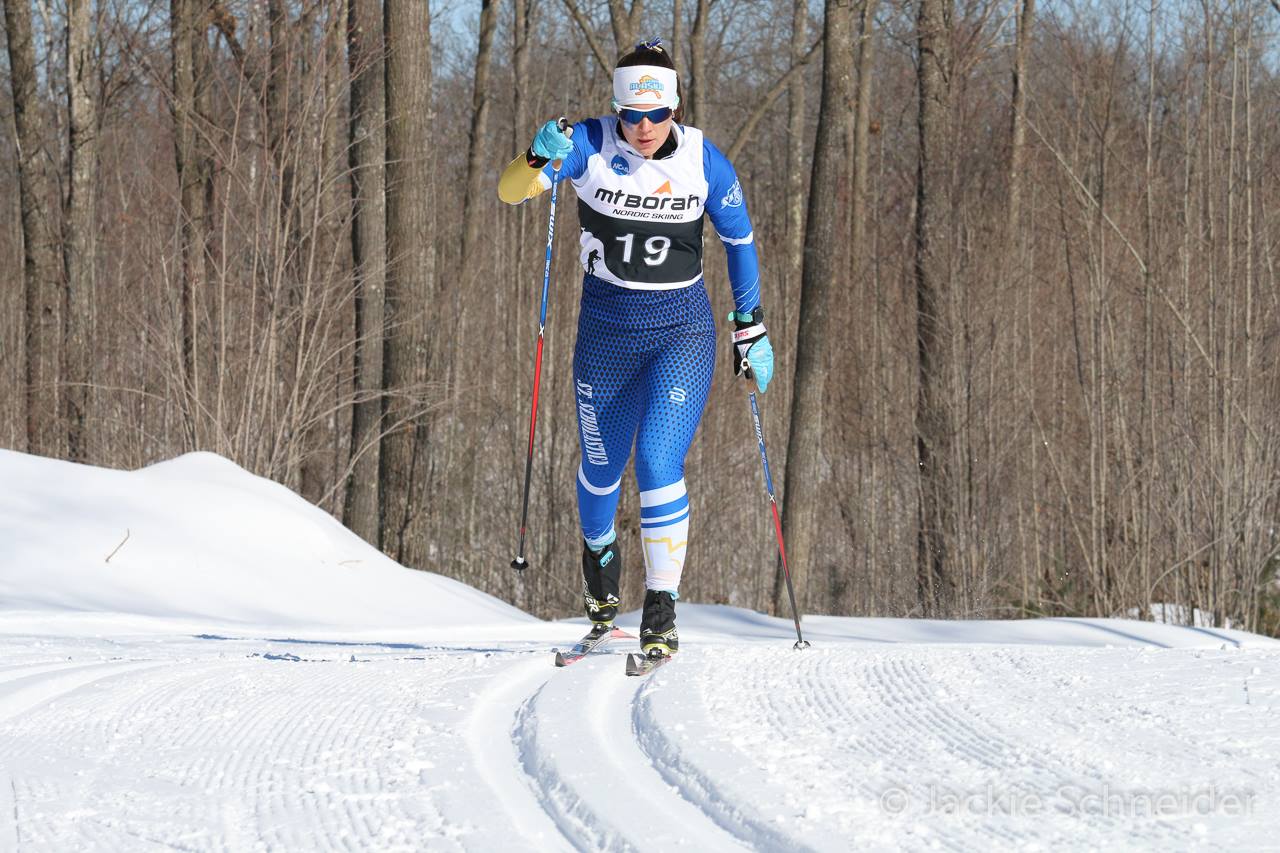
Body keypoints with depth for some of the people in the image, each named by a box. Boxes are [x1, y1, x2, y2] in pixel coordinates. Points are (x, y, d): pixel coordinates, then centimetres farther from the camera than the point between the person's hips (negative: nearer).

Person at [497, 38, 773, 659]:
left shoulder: (703, 160, -9)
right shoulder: (589, 145, -11)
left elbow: (739, 240, 5)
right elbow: (510, 190, -20)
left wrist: (751, 329, 9)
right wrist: (539, 159, -42)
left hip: (681, 333, -1)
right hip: (605, 331, 2)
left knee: (658, 462, -19)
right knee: (600, 469, 15)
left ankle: (662, 608, -11)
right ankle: (599, 551, 49)